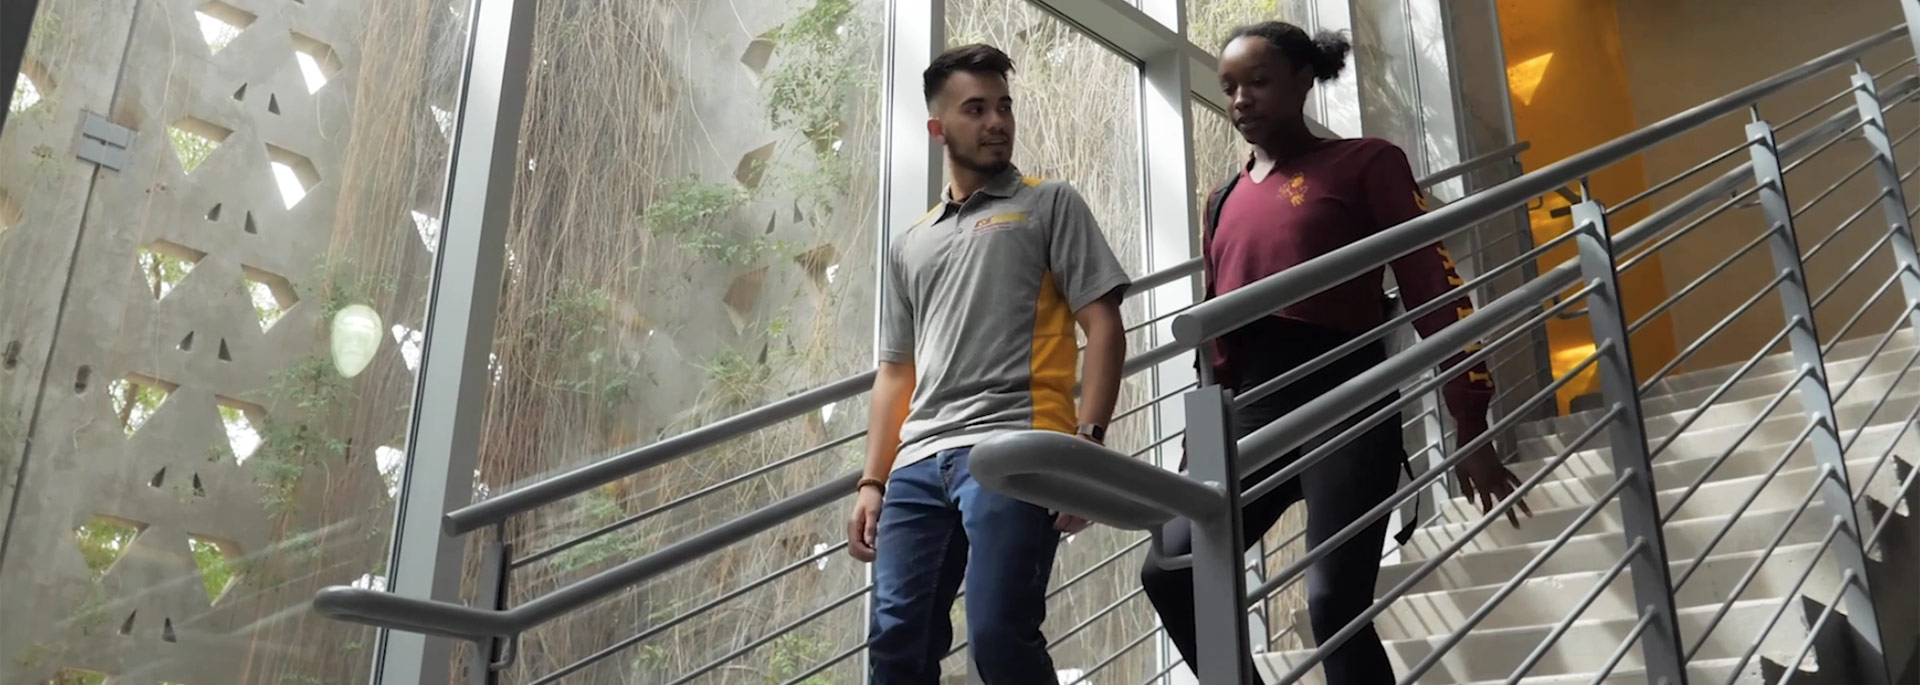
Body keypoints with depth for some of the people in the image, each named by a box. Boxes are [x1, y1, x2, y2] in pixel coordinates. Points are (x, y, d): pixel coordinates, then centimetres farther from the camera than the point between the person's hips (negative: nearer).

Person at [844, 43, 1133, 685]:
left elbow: (1104, 328, 2)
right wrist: (872, 482, 14)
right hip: (918, 464, 5)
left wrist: (1086, 442, -11)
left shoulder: (1050, 204, 12)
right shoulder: (909, 245, 25)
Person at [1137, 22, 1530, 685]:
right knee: (1170, 571, -6)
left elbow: (1433, 288, -2)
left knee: (1334, 603, -12)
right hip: (1254, 408, 6)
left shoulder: (1365, 163, 3)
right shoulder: (1225, 200, 18)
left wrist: (1470, 428, -7)